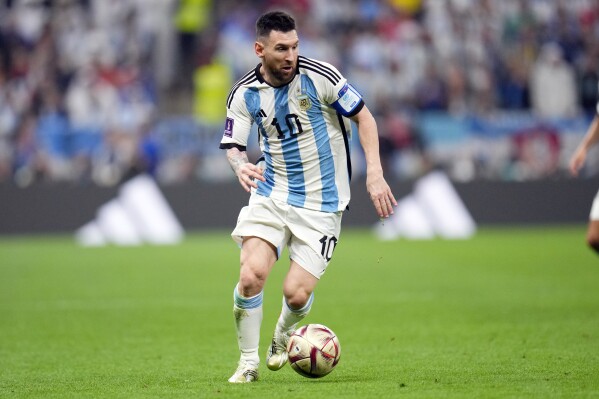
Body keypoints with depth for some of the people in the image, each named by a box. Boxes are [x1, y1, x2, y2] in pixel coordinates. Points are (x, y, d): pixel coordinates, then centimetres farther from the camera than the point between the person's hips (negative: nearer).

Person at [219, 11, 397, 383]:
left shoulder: (320, 77, -12)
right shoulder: (244, 94, -3)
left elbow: (363, 117, -3)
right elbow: (233, 145, 4)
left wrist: (375, 174, -10)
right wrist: (241, 166, -21)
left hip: (321, 202, -2)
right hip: (271, 194, 2)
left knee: (296, 293, -10)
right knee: (251, 275, -19)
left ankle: (283, 336, 27)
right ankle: (249, 362, 1)